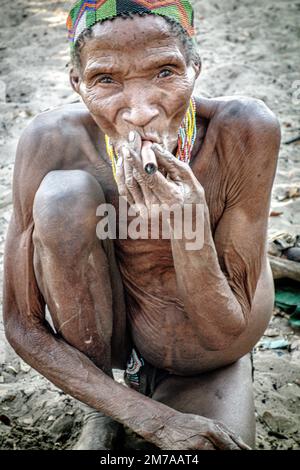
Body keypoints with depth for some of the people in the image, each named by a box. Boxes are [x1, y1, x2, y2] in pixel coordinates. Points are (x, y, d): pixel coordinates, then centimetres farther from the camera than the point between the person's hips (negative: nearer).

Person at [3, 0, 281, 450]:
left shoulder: (244, 131, -27)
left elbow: (227, 335, -21)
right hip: (96, 331, 1)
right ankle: (102, 410, -5)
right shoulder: (55, 140, -26)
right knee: (64, 193, -27)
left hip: (203, 351, 0)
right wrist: (152, 418, -24)